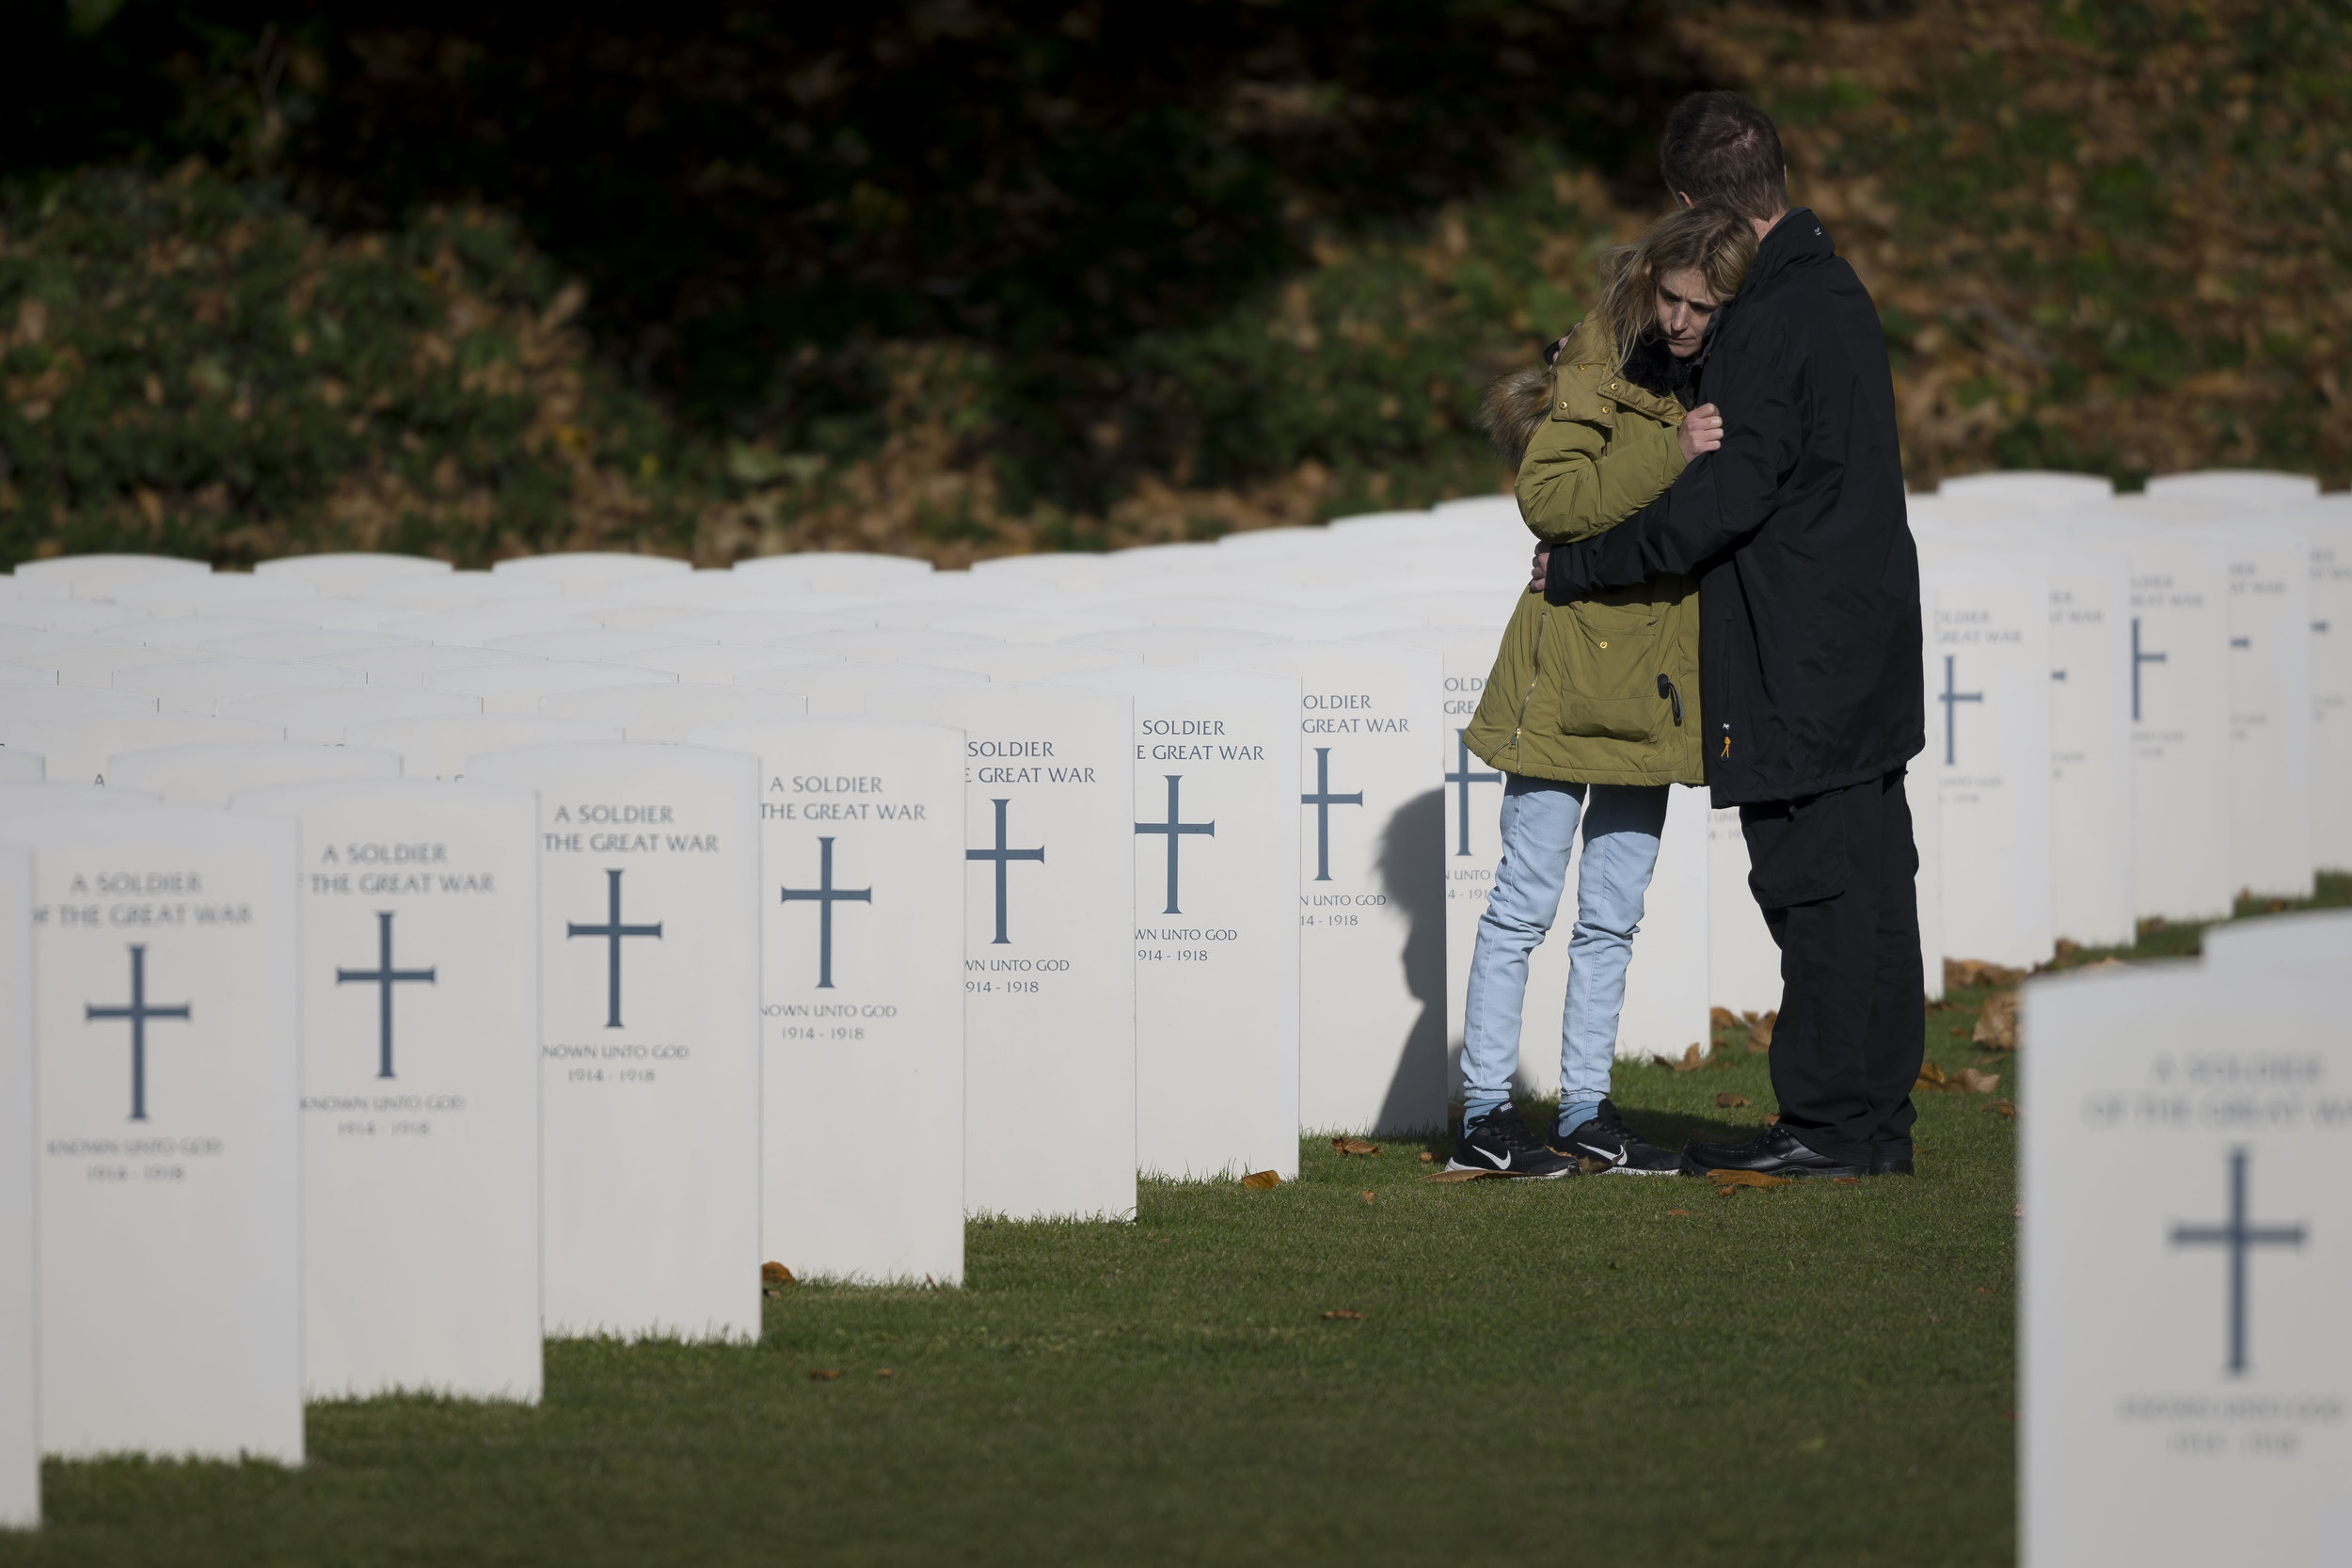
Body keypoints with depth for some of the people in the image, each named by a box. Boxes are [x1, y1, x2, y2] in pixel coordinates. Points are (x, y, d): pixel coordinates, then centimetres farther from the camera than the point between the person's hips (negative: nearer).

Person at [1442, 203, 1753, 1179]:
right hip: (1570, 666, -6)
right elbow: (1549, 498, -18)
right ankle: (1485, 1115, 0)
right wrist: (1666, 456, -24)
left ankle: (1587, 1113, 16)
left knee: (1614, 914, 10)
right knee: (1527, 898, -4)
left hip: (1651, 683, 6)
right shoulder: (1602, 365, -8)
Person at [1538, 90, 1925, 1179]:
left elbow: (1730, 491, -22)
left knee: (1812, 886, -6)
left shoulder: (1771, 322, -18)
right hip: (1865, 641, 10)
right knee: (1865, 885, 11)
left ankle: (1830, 1122, -4)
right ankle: (1875, 1120, 15)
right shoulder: (1834, 291, 14)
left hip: (1801, 659, -10)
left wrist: (1583, 568, -13)